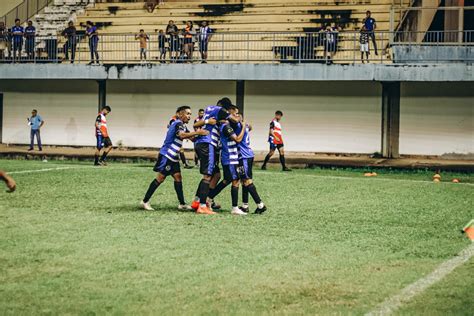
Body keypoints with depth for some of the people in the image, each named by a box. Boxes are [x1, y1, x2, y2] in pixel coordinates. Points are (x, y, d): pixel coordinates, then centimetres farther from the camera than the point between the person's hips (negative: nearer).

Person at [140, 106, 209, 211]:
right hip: (166, 155, -10)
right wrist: (197, 133, -36)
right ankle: (145, 201, -3)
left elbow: (191, 137, 15)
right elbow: (182, 135, -34)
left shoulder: (182, 125, 17)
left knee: (178, 177, 5)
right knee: (160, 178, -8)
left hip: (173, 157, 10)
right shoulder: (178, 123, -14)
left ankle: (182, 204, 5)